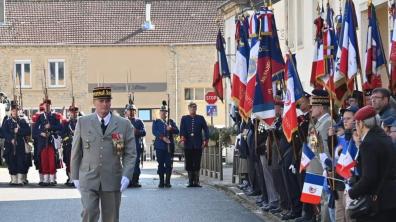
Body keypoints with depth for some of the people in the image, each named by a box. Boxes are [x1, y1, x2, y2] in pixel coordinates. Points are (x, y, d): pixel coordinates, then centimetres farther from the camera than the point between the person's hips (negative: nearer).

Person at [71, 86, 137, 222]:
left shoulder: (124, 124, 3)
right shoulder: (83, 122, 4)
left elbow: (130, 153, 2)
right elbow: (76, 152, 9)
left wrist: (126, 176, -12)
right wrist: (75, 177, 6)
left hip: (112, 180, 1)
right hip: (88, 180, -1)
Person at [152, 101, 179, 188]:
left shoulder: (171, 122, 15)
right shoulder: (156, 122, 10)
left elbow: (177, 131, 4)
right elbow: (154, 132, -5)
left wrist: (171, 129, -18)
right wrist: (163, 138, -18)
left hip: (169, 146, 1)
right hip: (160, 146, -1)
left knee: (169, 164, -3)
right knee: (161, 164, -1)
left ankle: (167, 182, 1)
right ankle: (161, 182, 3)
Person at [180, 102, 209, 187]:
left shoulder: (200, 118, 9)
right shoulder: (184, 118, 10)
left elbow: (206, 130, 6)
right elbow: (182, 129, -1)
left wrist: (206, 140, -5)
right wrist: (182, 138, -18)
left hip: (198, 145, 0)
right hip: (188, 145, 0)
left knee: (197, 164, -2)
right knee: (189, 164, 1)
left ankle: (196, 181, 3)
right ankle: (190, 181, 7)